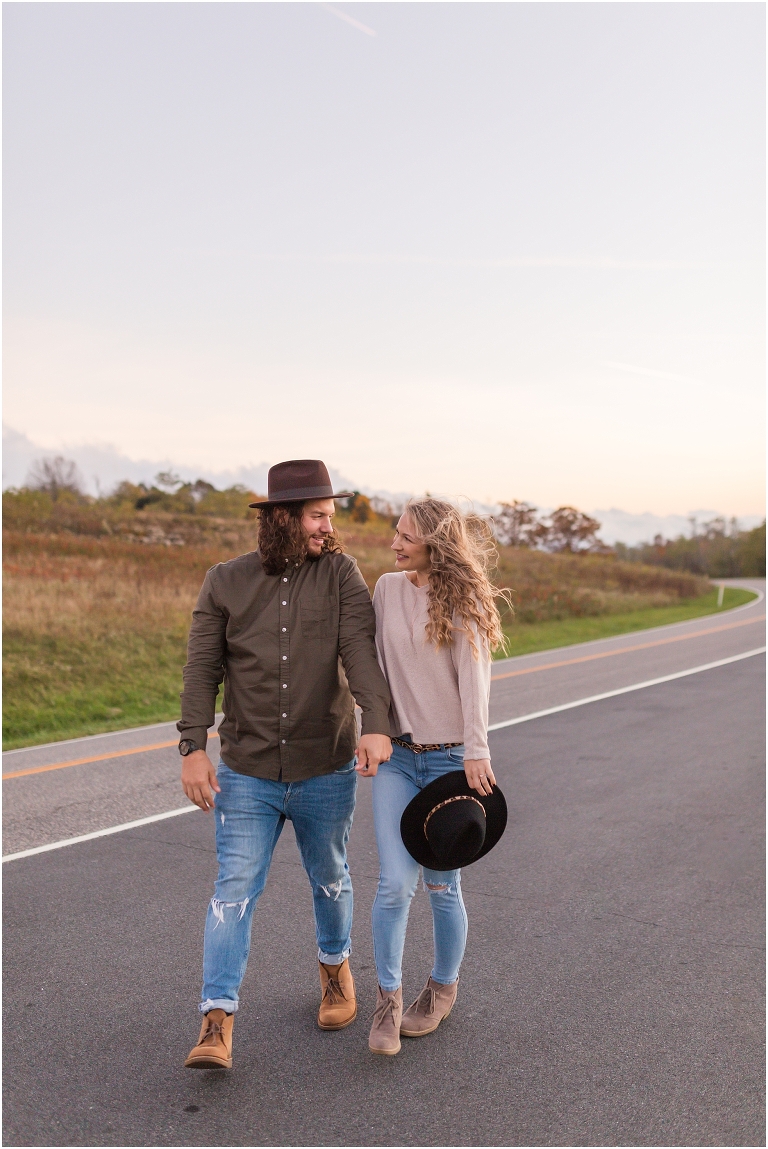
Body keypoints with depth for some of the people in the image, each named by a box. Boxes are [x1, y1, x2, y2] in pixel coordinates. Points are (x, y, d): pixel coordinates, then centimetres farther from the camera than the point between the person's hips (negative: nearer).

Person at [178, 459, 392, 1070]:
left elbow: (361, 650, -15)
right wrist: (194, 748, -10)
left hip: (326, 773, 1)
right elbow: (203, 669, -2)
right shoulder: (226, 582, -1)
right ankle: (217, 1021, 4)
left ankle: (335, 967, 45)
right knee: (235, 889, -4)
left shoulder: (340, 573, -3)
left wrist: (376, 723, -30)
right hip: (246, 774, 0)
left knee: (330, 880, 19)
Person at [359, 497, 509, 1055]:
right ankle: (388, 998, 13)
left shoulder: (464, 603, -7)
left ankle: (443, 988, 31)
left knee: (442, 886, 7)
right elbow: (375, 665, 8)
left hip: (449, 759, -2)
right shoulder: (388, 589, 3)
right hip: (396, 757, 3)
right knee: (395, 884, -6)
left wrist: (476, 751, -28)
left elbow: (474, 678, -18)